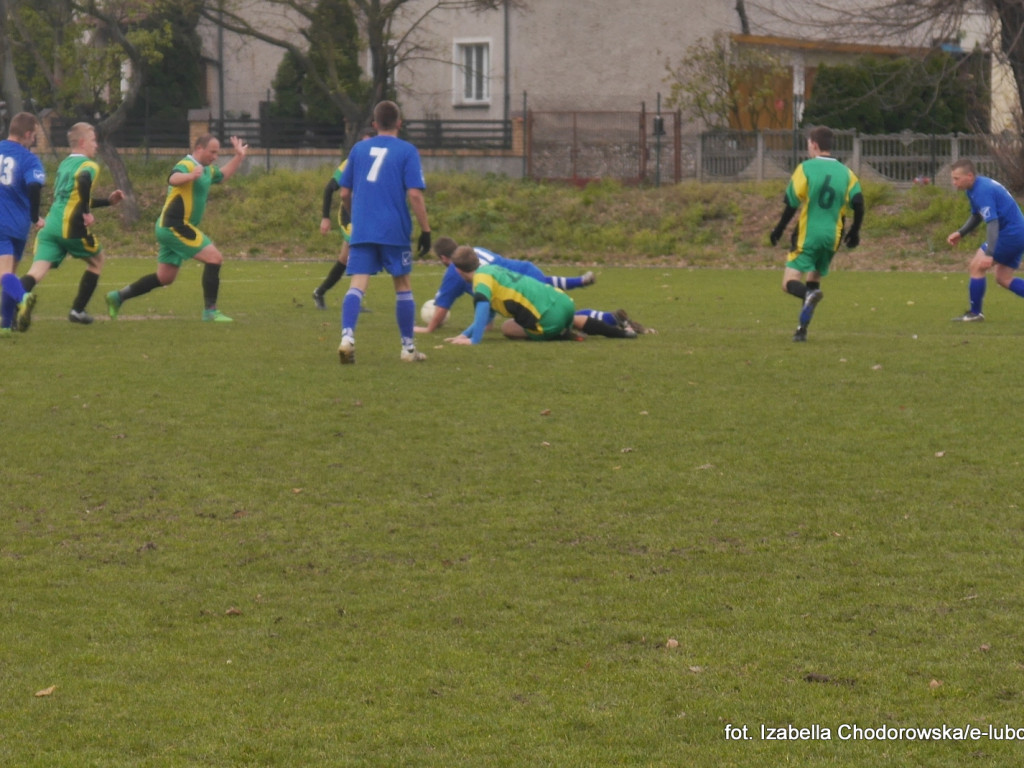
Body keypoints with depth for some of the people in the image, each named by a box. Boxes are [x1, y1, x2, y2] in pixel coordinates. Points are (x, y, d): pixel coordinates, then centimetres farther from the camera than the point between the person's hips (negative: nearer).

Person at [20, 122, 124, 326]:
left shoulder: (64, 164, 25)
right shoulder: (88, 165, -2)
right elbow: (84, 182, -27)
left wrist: (108, 201, 37)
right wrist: (87, 213, -17)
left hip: (50, 225, 6)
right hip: (71, 227, -6)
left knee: (37, 271, -8)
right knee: (96, 260, 21)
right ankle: (77, 310, 22)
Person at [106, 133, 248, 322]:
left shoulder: (207, 170, 15)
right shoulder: (186, 165, -15)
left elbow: (223, 175, 37)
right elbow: (173, 178, -39)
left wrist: (239, 157, 26)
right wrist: (191, 176, -60)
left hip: (170, 228, 10)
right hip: (175, 226, -10)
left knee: (165, 278, 14)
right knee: (214, 257, -14)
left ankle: (117, 297, 19)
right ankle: (210, 310, -13)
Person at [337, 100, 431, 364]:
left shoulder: (359, 149, 11)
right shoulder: (407, 151, -1)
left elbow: (344, 194, 14)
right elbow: (414, 194, -9)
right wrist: (425, 230, -4)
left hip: (361, 231, 2)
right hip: (395, 231, -2)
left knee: (357, 285, -5)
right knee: (403, 285, 11)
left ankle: (347, 337, -26)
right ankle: (408, 347, 16)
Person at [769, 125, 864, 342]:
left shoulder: (806, 168, -4)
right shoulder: (845, 172, 7)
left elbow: (791, 204, -8)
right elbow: (858, 204, -2)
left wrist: (779, 231, 0)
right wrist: (854, 232, 11)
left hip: (807, 236, -4)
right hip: (832, 239, 5)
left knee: (790, 283, -6)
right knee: (813, 280, 18)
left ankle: (810, 294, -39)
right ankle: (802, 328, 9)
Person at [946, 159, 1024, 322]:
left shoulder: (983, 191, -22)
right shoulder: (974, 189, 10)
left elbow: (992, 223, -30)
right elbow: (976, 216, 26)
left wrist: (989, 254, -35)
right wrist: (960, 233, 12)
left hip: (1009, 233, -10)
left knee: (976, 267, -5)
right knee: (1004, 279, 13)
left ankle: (974, 313, 3)